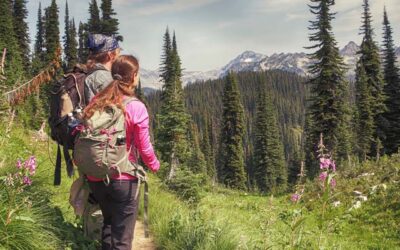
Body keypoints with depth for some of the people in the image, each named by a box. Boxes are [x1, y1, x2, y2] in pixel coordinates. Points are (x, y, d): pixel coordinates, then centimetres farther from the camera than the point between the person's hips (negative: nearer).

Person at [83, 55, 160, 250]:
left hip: (96, 178, 5)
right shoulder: (136, 107, -14)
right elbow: (144, 147, -9)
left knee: (108, 224, 28)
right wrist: (155, 166, 10)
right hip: (123, 179, -5)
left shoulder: (96, 102, -1)